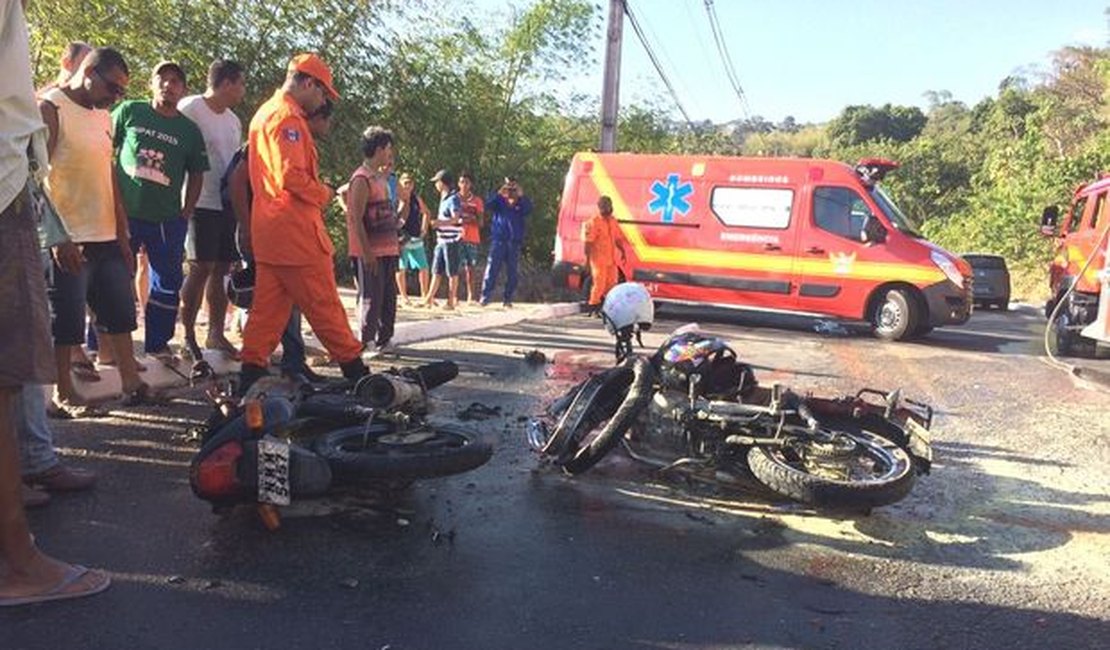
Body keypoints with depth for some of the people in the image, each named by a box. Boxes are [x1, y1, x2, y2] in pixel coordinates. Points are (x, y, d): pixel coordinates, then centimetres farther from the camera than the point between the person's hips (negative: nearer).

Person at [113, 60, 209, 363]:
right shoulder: (129, 111, 2)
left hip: (168, 219, 2)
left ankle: (158, 343, 23)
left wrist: (186, 214, 3)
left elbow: (196, 174, 10)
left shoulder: (189, 130, 6)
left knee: (168, 283, 8)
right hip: (124, 212, -2)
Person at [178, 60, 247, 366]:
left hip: (228, 204, 7)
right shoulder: (190, 109, -6)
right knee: (201, 267, -7)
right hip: (202, 202, -7)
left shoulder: (233, 120, 18)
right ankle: (188, 335, 2)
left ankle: (216, 333, 17)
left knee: (222, 268, 8)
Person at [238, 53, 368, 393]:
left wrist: (316, 191, 15)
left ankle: (252, 373, 10)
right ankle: (355, 369, 7)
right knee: (324, 306, -2)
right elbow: (291, 176, -23)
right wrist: (323, 194, -7)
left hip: (268, 232, 10)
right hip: (295, 231, -10)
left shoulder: (263, 113, 20)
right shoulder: (288, 117, -13)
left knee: (267, 306, 10)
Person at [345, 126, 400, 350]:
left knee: (389, 298, 13)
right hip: (371, 252, -9)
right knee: (371, 299, -4)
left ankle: (383, 340, 23)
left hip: (387, 249, 9)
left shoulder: (380, 178, 16)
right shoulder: (361, 179, -12)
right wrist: (367, 252, -20)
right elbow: (356, 219, -17)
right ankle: (365, 343, 5)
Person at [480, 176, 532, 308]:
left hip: (515, 242, 2)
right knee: (492, 268, -11)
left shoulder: (520, 204, 10)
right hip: (498, 240, -2)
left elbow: (529, 209, -9)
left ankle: (508, 299, 10)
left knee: (512, 272, 3)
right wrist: (499, 193, -17)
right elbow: (488, 205, -9)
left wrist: (521, 195, -19)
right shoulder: (499, 202, 8)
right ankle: (485, 296, -10)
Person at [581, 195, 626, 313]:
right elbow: (588, 242, -13)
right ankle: (593, 306, 4)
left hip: (611, 259, 8)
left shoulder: (613, 222, 13)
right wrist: (588, 258, -17)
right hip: (599, 260, -8)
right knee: (599, 284, -7)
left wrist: (622, 250, 5)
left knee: (612, 284, 11)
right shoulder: (593, 222, -11)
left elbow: (617, 239, 19)